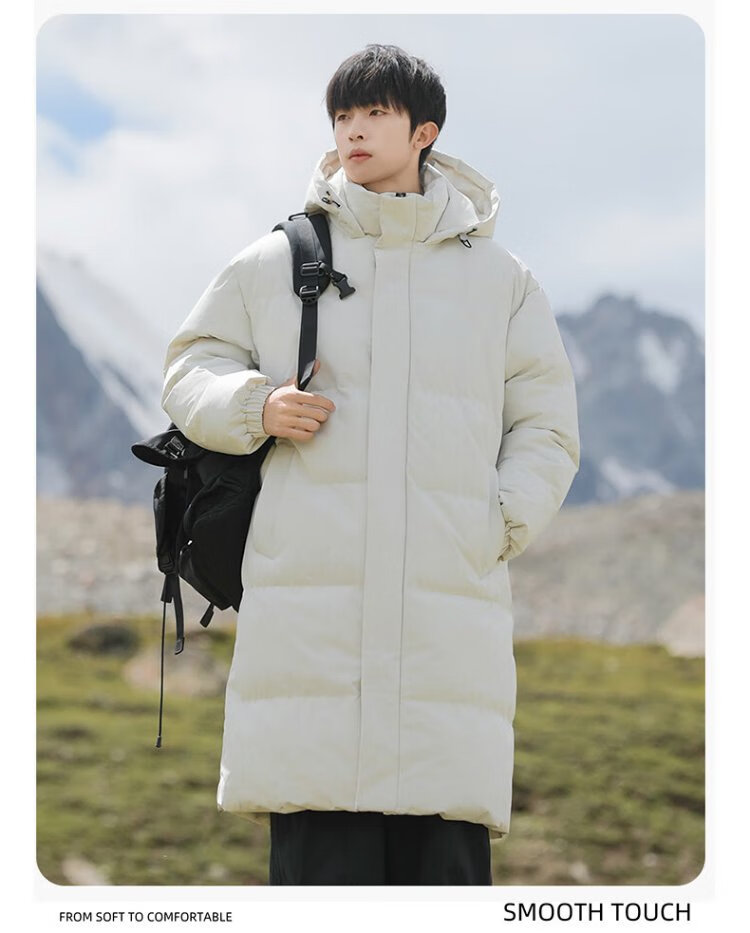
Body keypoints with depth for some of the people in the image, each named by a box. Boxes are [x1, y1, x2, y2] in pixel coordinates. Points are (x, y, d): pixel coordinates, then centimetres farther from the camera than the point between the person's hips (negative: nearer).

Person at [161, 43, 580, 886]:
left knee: (446, 853, -5)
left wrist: (504, 522, 2)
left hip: (453, 613, 1)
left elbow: (546, 427, 19)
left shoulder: (499, 278, 16)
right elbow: (191, 370, 19)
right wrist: (255, 407, -3)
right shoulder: (272, 264, 14)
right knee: (318, 859, -7)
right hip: (307, 609, -1)